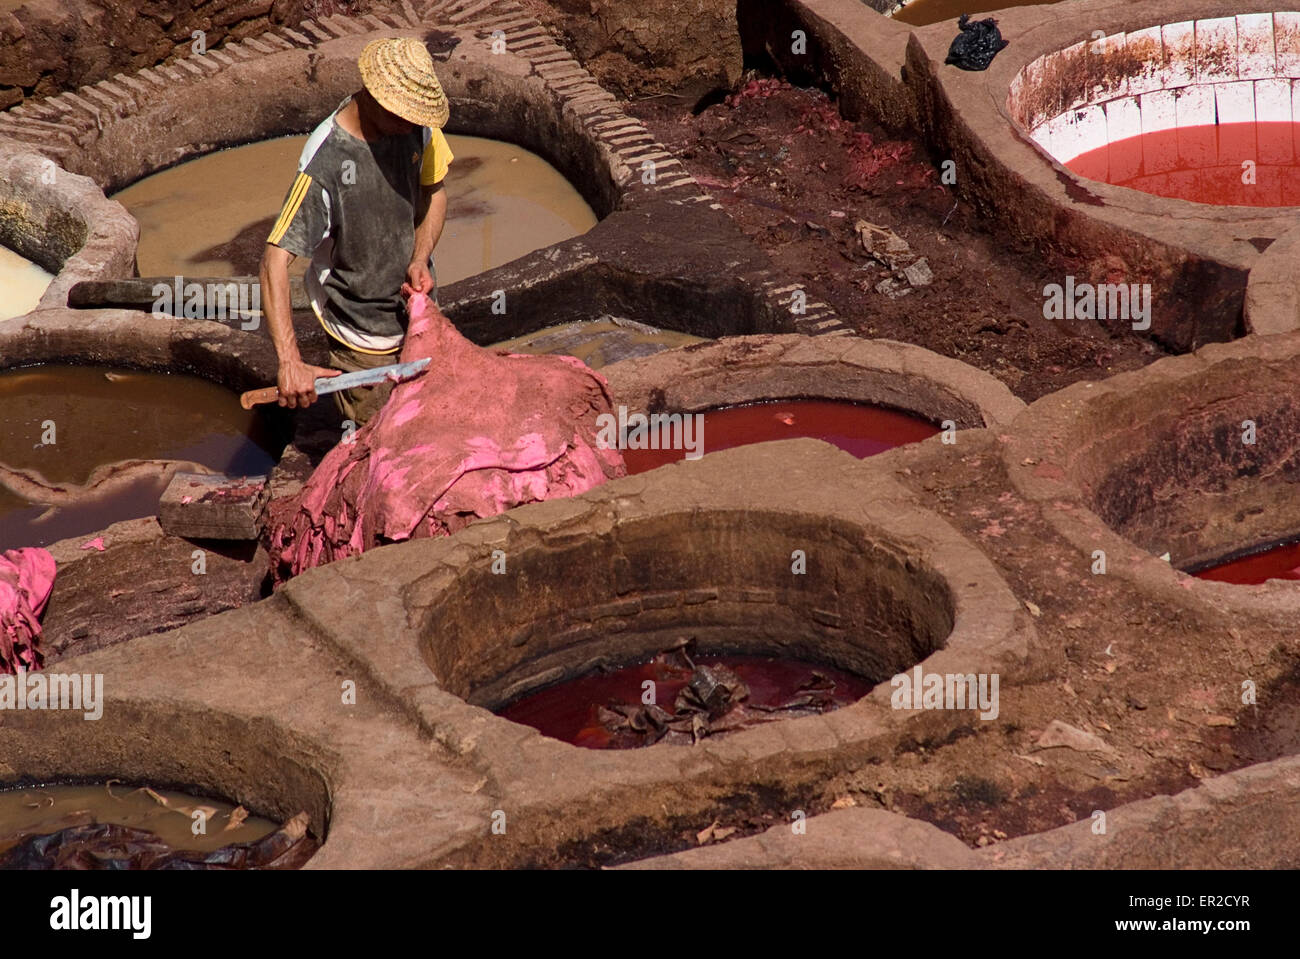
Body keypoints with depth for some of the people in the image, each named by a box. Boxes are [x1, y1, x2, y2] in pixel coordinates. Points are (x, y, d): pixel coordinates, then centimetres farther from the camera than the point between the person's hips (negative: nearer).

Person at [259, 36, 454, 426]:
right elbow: (275, 259, -32)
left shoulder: (416, 126, -12)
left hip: (416, 306, 6)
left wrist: (420, 259, -15)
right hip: (362, 333, -6)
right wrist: (290, 363, -41)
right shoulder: (324, 163, -31)